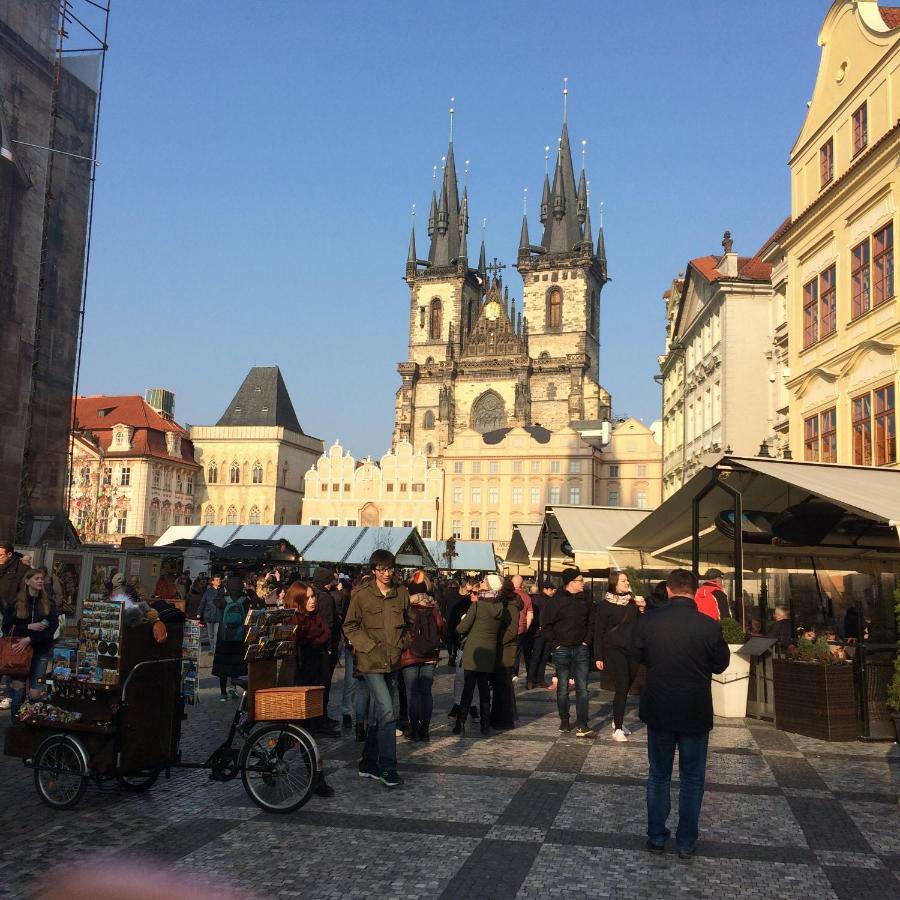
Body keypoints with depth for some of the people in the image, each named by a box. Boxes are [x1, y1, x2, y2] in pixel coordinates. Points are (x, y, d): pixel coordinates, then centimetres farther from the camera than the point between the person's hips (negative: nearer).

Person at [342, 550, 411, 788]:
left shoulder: (402, 594, 6)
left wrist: (402, 645, 6)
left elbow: (407, 624, 19)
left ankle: (368, 763, 25)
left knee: (380, 713, 12)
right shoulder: (361, 594, -7)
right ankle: (387, 768, -6)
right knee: (387, 712, -13)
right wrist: (370, 646, -10)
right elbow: (350, 627, -2)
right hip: (371, 661, -5)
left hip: (393, 662, 5)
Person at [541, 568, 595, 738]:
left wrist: (586, 640, 5)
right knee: (562, 688, 7)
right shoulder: (557, 601, -8)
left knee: (582, 688, -3)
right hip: (562, 650, -3)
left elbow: (590, 622, 15)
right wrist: (555, 644, -7)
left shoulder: (584, 600, 4)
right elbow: (546, 626, -4)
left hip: (581, 649, 3)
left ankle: (582, 727, -5)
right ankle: (564, 721, 24)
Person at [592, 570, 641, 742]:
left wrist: (642, 609, -5)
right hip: (614, 650, -5)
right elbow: (598, 631, -3)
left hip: (632, 650, 5)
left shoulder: (633, 601, 9)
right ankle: (618, 729, -5)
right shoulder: (605, 605, -5)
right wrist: (598, 657, -6)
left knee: (626, 687, 9)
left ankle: (618, 720, 29)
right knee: (622, 687, -12)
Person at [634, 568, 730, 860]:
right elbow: (720, 665, -1)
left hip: (658, 711, 1)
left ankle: (656, 838, 24)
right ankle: (686, 843, 21)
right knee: (692, 779, 14)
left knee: (658, 775, 17)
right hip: (696, 712, -1)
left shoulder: (647, 622, -13)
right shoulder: (709, 626, -17)